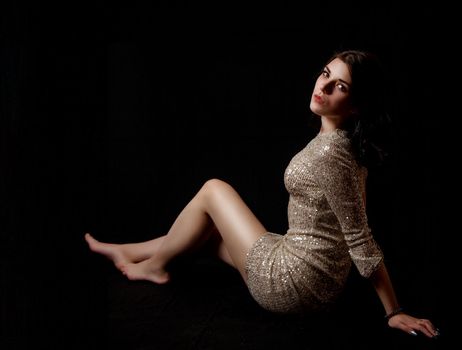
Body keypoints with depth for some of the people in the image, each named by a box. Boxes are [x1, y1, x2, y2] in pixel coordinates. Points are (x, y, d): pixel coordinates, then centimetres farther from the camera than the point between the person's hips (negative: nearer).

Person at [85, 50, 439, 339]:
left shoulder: (329, 155, -26)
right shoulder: (343, 141, 1)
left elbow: (362, 241, -23)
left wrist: (395, 312, -17)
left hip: (294, 284, -8)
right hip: (322, 283, 8)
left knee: (213, 189, 4)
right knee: (211, 228, 20)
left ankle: (155, 264, 26)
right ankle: (128, 253, 40)